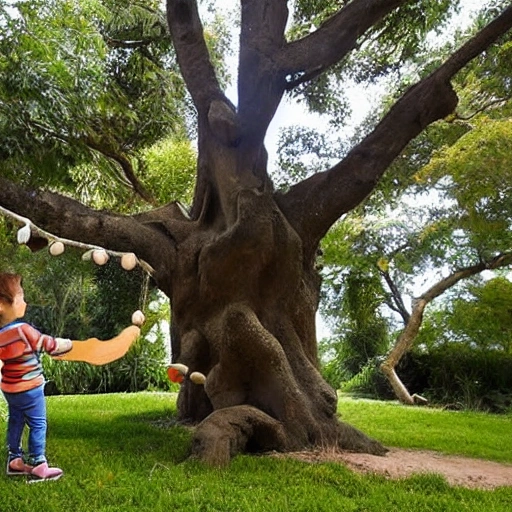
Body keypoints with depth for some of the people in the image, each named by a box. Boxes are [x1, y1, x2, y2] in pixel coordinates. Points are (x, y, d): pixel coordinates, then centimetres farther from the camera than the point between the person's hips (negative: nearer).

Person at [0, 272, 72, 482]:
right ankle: (38, 466, 7)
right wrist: (70, 344, -3)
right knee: (38, 425, 3)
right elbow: (51, 345, -18)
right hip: (29, 388, -7)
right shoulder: (23, 330, -26)